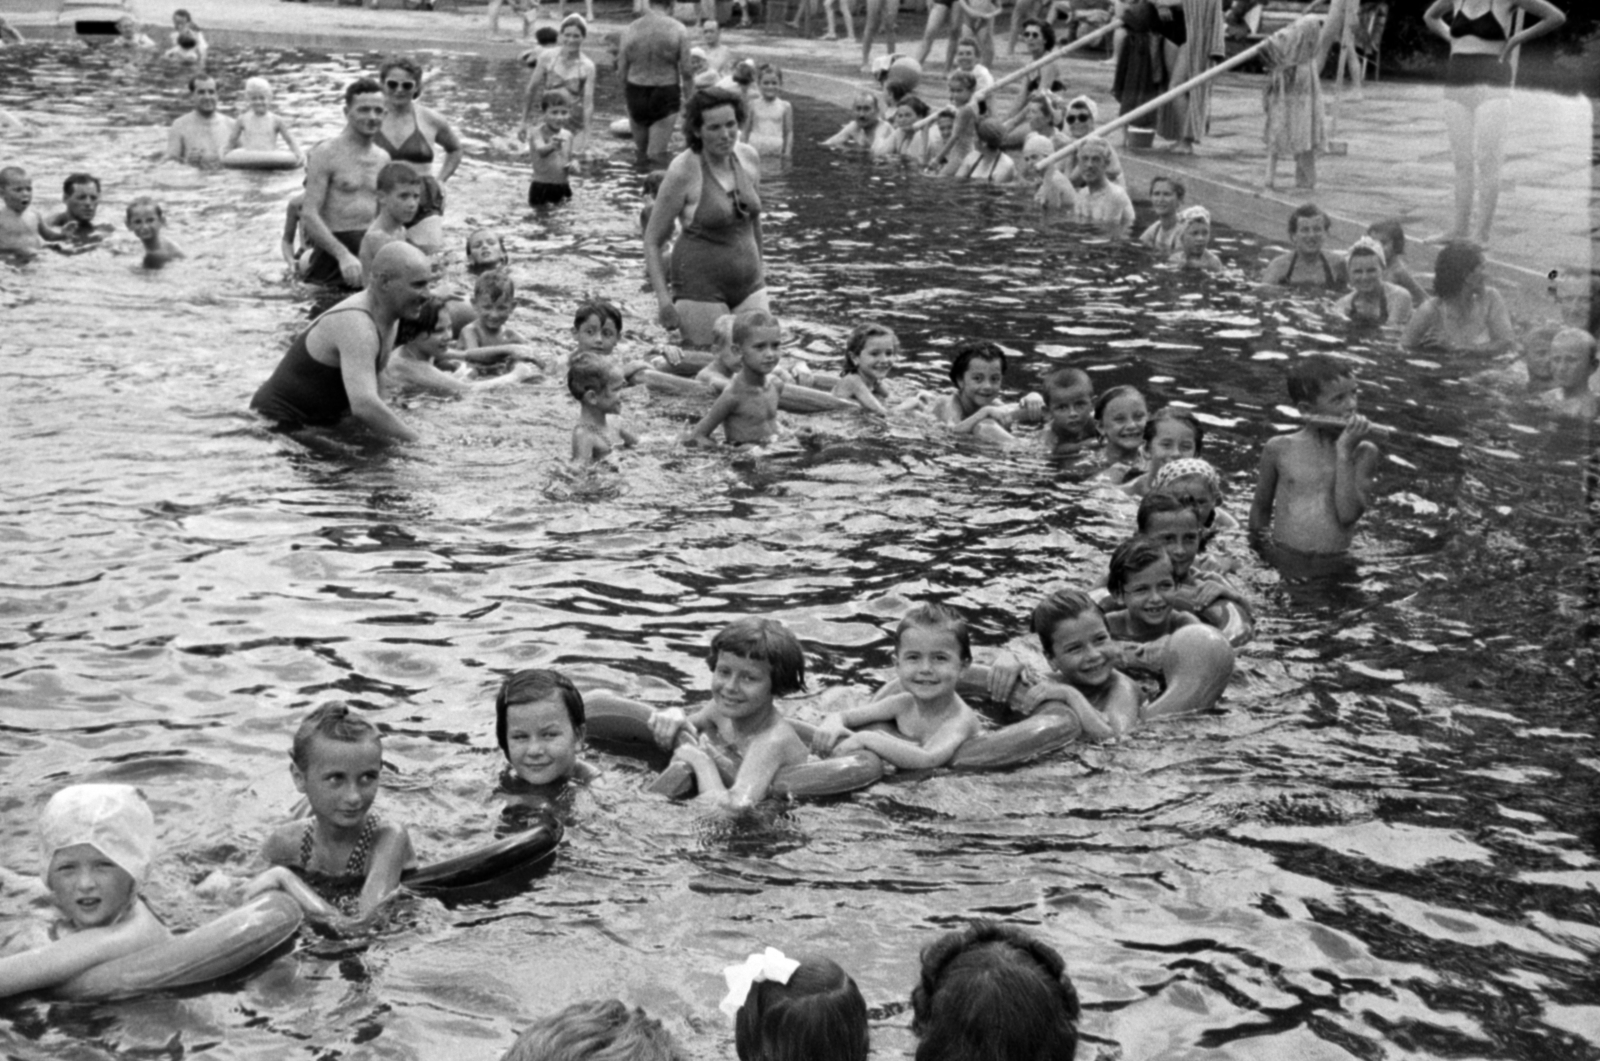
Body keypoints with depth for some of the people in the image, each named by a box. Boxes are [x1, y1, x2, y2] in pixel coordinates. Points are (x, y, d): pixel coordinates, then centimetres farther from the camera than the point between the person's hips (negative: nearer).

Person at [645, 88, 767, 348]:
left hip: (749, 284, 5)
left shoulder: (749, 158, 2)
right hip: (700, 286, -5)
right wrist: (663, 298, -19)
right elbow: (653, 241, -10)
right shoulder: (683, 172, -14)